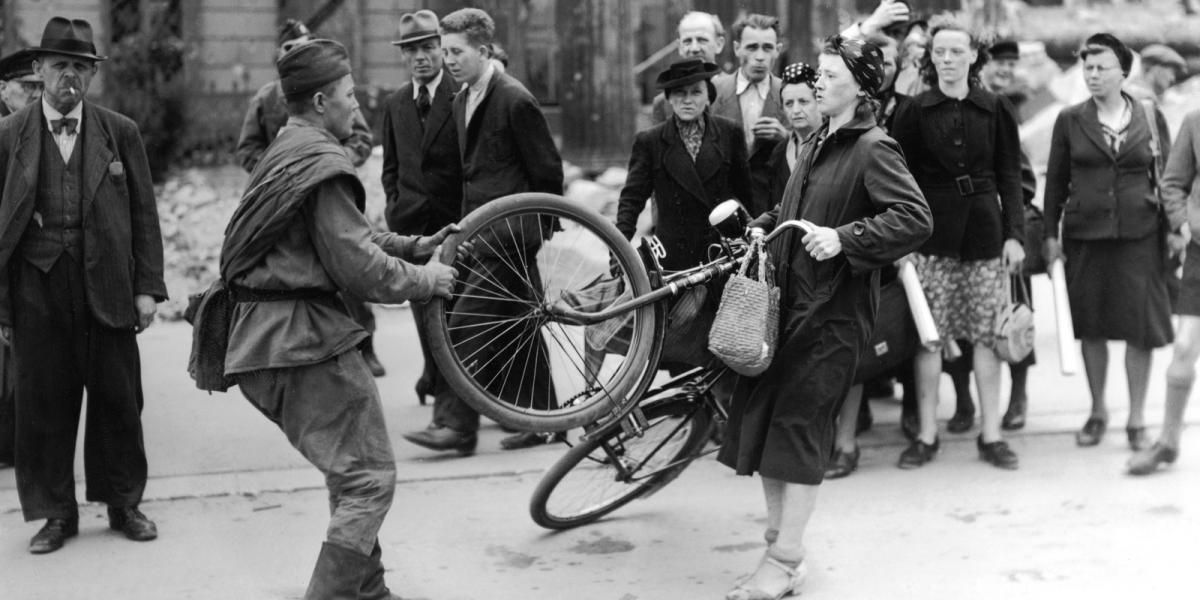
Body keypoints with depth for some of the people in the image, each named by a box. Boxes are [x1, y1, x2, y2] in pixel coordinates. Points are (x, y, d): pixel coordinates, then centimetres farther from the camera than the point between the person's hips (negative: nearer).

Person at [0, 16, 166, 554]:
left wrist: (148, 287, -1)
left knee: (118, 399, 7)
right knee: (43, 403, 5)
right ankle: (56, 512, 19)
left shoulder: (120, 132, 4)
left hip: (107, 287, 0)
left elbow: (144, 215, 6)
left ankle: (124, 503, 24)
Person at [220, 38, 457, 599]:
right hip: (305, 340, -11)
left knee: (351, 474, 20)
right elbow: (359, 267, -19)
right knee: (368, 478, -4)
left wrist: (413, 246, 16)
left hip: (264, 341, 11)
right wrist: (425, 281, -4)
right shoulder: (321, 164, -16)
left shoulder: (285, 150, 18)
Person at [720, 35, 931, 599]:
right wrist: (763, 225, 11)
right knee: (760, 419, 7)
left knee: (798, 425, -7)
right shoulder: (819, 143, 16)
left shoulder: (873, 149, -10)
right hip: (788, 297, 8)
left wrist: (844, 238, -26)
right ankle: (779, 543, 19)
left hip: (832, 308, -8)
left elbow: (915, 218, -21)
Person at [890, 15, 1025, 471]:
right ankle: (926, 435, 9)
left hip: (984, 231, 1)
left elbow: (1010, 176, 8)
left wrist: (1014, 232, 0)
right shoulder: (914, 112, 2)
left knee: (986, 334, 2)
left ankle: (990, 434, 11)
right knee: (929, 335, 0)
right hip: (931, 232, -1)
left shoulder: (995, 110, 6)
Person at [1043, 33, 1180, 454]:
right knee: (1091, 326, 7)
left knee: (1141, 327, -1)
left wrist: (1174, 226, 2)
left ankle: (1137, 420, 11)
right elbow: (1055, 181, 6)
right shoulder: (1070, 120, 4)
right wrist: (1050, 234, 2)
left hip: (1139, 235, 0)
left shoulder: (1150, 117, 4)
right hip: (1085, 236, 1)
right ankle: (1097, 412, 23)